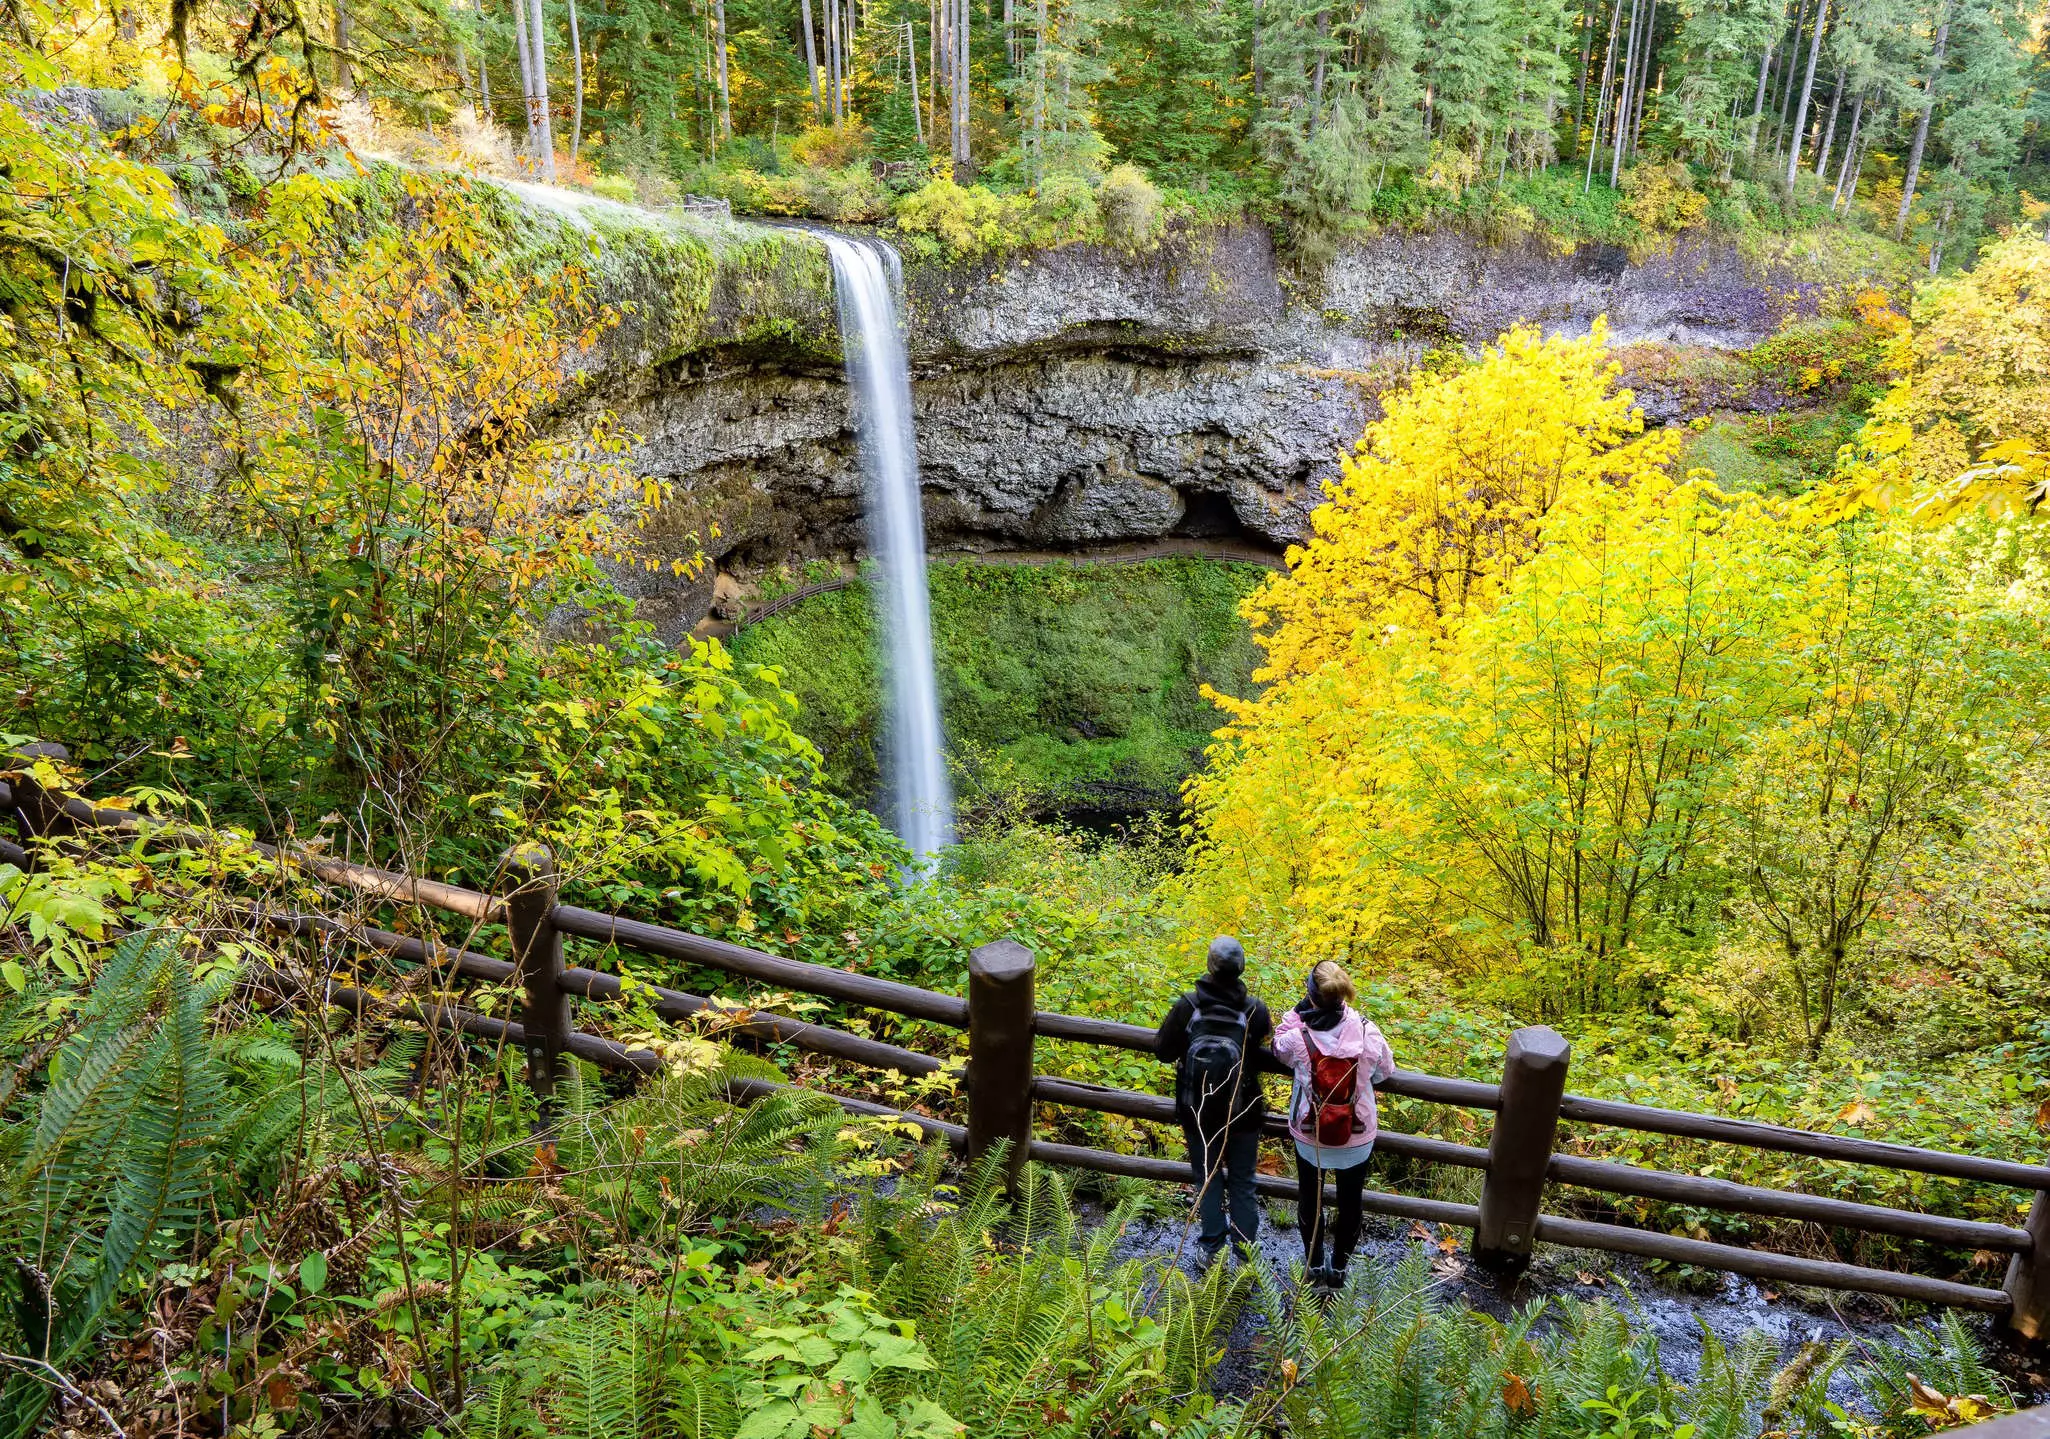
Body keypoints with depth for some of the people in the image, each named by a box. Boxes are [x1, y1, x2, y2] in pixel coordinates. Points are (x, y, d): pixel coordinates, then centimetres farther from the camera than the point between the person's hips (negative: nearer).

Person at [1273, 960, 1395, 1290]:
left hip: (1308, 1135, 0)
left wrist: (1298, 1011, -12)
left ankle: (1314, 1266, 42)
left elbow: (1279, 1050, -2)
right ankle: (1339, 1269, 40)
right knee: (1350, 1200, 22)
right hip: (1357, 1136, 1)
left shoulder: (1297, 1037, -27)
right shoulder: (1366, 1032, -23)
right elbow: (1384, 1071, -3)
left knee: (1309, 1197, 23)